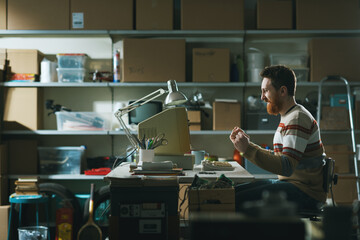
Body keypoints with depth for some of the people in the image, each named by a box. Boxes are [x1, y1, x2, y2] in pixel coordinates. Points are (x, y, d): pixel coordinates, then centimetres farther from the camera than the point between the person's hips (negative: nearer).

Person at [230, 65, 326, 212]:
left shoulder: (298, 118, -15)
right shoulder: (287, 117, 18)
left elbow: (286, 167, -25)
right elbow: (276, 156, 19)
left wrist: (247, 149, -26)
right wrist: (246, 142, 11)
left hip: (306, 191, -10)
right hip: (287, 183, 10)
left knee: (239, 201, -23)